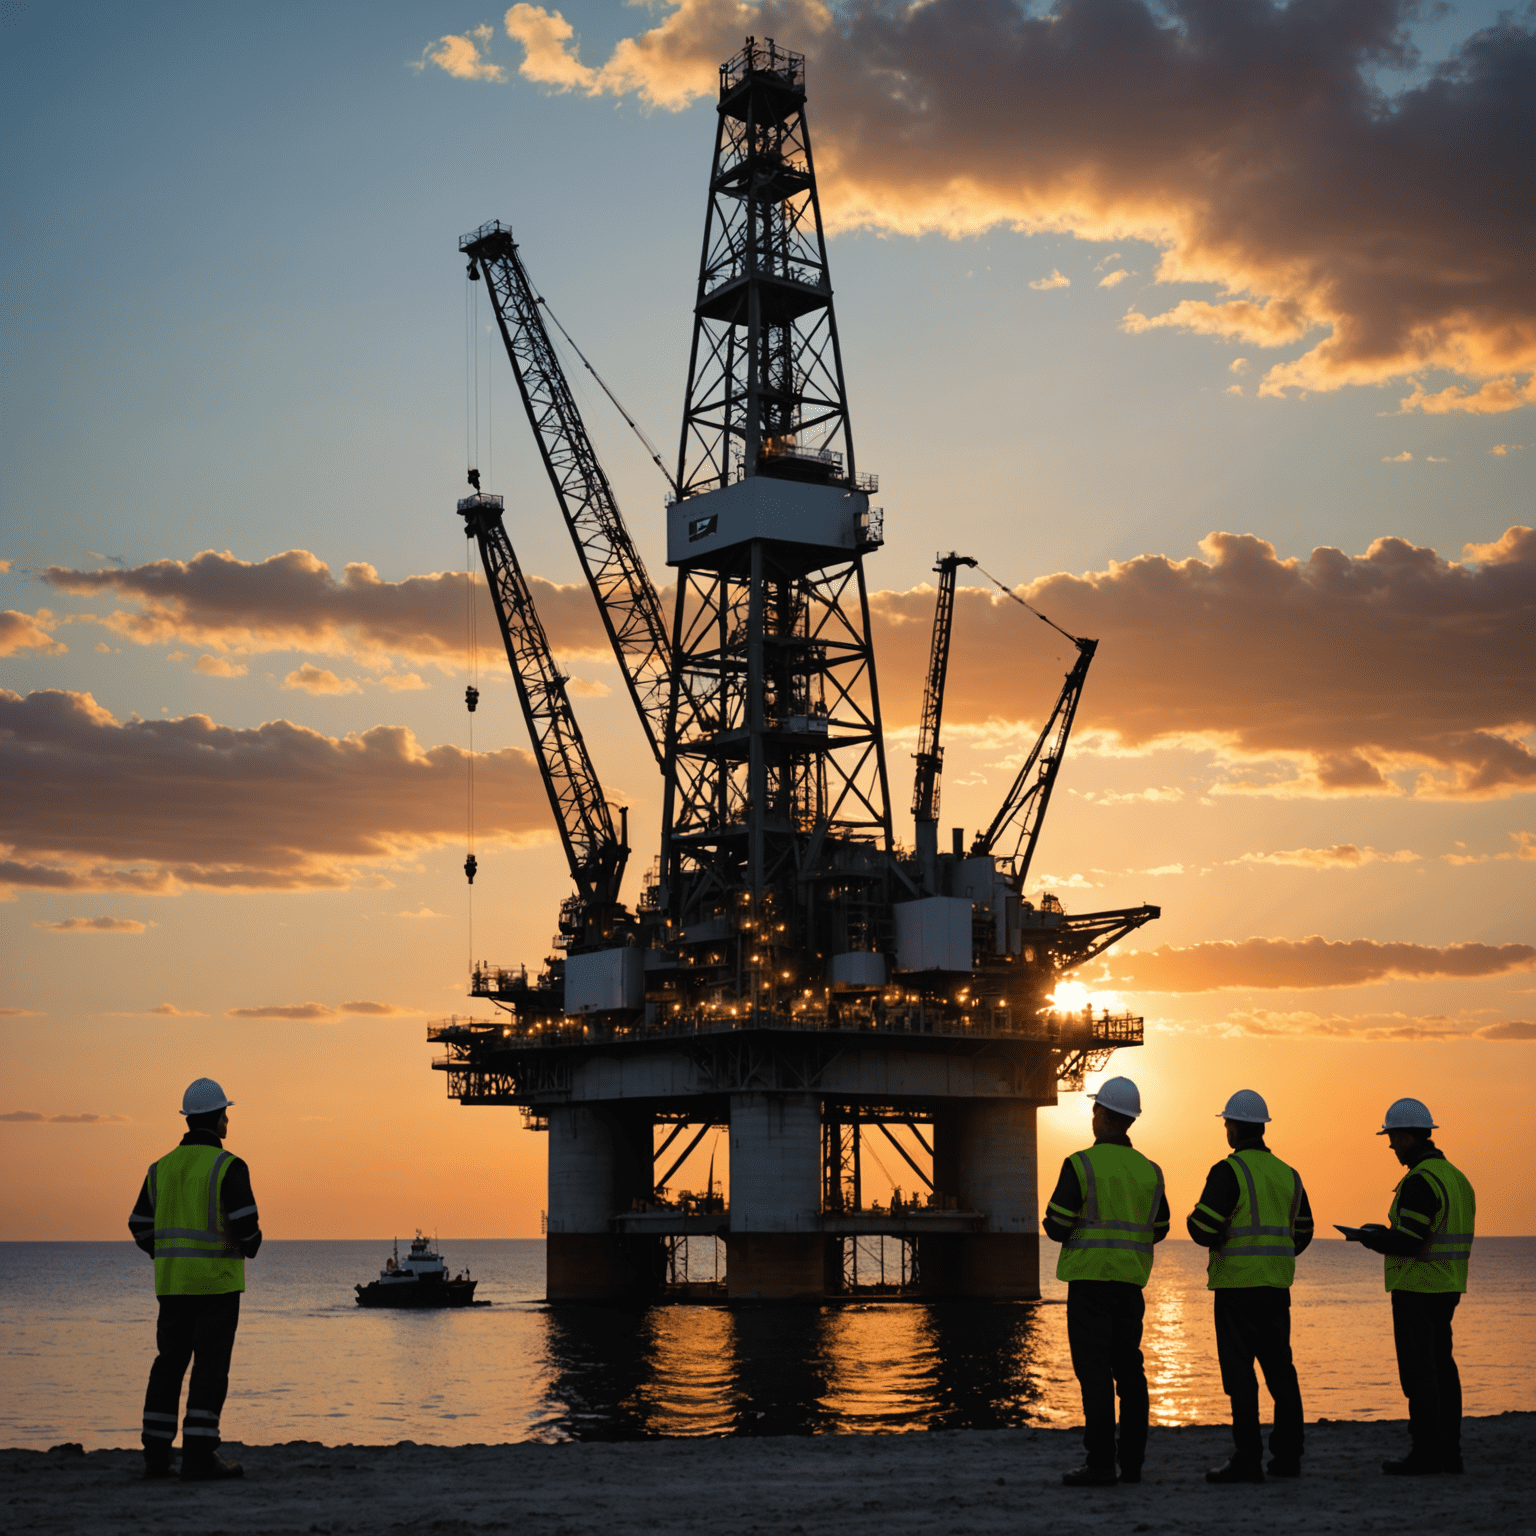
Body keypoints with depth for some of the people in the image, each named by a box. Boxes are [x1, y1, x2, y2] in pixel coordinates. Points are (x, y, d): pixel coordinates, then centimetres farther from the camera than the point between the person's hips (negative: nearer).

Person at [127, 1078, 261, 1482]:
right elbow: (245, 1223, -18)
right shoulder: (228, 1167, -11)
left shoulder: (162, 1168, 8)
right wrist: (252, 1246, 5)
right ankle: (199, 1458, -6)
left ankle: (156, 1455, 12)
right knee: (211, 1368, -3)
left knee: (169, 1365, 13)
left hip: (172, 1281, 6)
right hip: (217, 1282, -6)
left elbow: (141, 1227, 10)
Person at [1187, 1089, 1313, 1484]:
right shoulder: (1286, 1174, 12)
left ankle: (1247, 1459, -7)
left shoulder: (1229, 1171, -10)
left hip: (1237, 1286, -7)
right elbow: (1301, 1233, 18)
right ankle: (1287, 1455, 15)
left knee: (1240, 1373, -5)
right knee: (1279, 1368, 12)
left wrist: (1193, 1221, 6)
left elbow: (1203, 1229, -17)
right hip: (1277, 1286, 7)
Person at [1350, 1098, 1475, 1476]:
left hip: (1416, 1289, -10)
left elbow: (1409, 1242, -23)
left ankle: (1425, 1454, -3)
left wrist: (1368, 1237, -6)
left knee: (1417, 1370, -5)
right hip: (1446, 1288, 10)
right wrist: (1388, 1233, 16)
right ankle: (1449, 1451, 15)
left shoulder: (1419, 1181, -18)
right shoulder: (1454, 1176, 13)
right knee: (1441, 1367, 12)